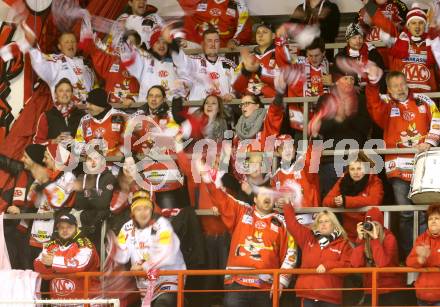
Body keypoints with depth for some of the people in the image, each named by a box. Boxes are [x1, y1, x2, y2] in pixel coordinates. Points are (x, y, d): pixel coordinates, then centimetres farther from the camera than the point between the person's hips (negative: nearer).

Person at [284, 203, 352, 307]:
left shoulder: (342, 244, 6)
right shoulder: (308, 237, 14)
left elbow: (348, 265, -4)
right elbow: (292, 223, 15)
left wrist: (327, 265, -13)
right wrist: (288, 205, 13)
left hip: (330, 295, -3)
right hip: (308, 294, 3)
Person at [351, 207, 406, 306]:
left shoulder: (389, 238, -8)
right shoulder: (364, 239, 3)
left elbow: (382, 263, -23)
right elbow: (356, 264, -11)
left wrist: (375, 238, -22)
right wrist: (360, 238, -14)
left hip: (391, 291, -3)